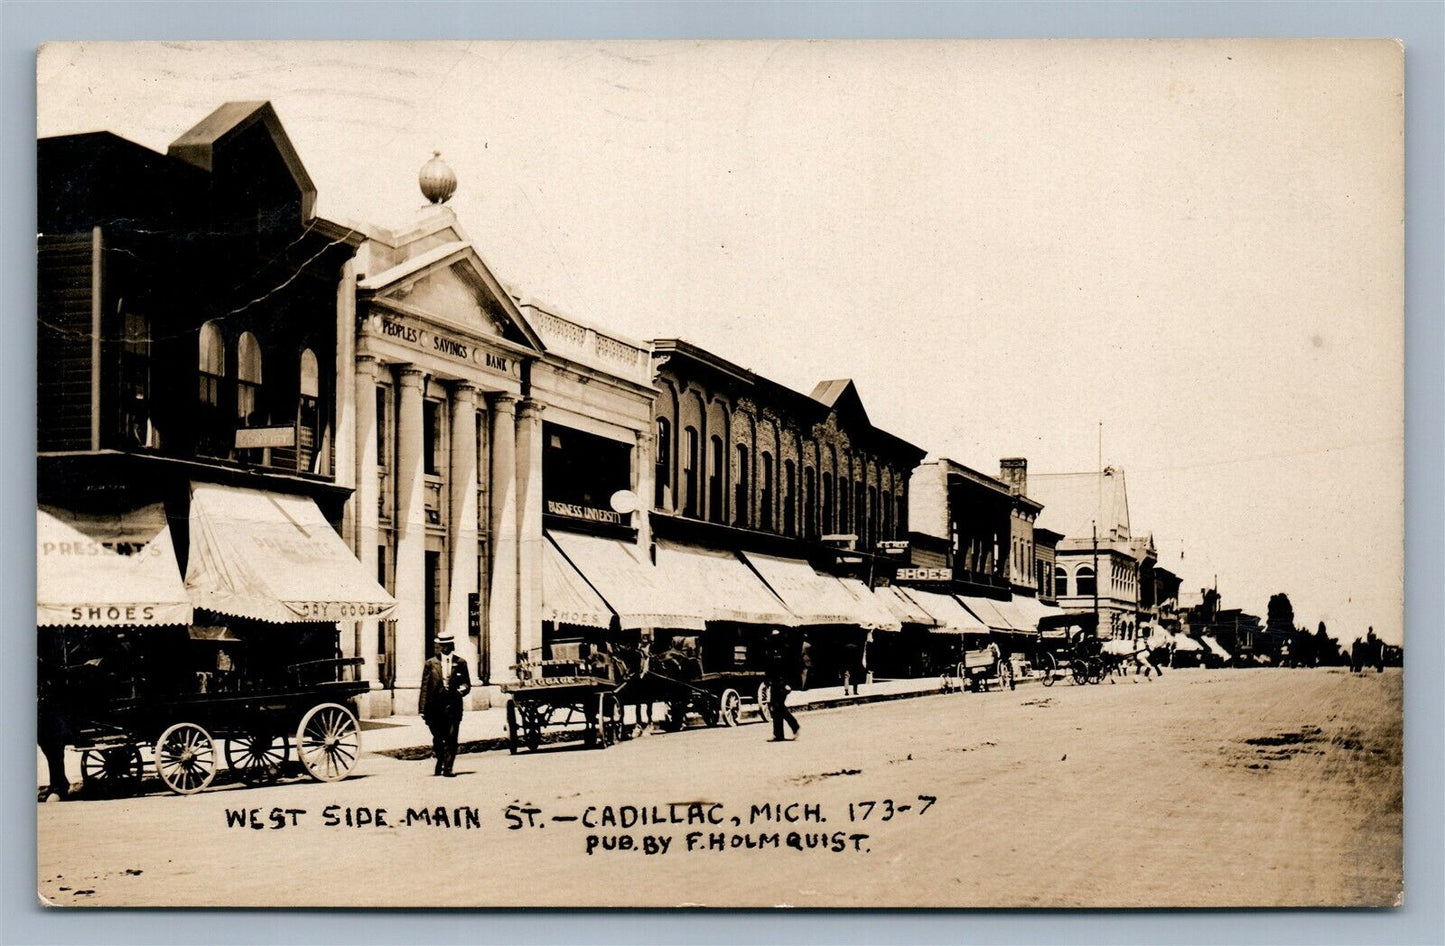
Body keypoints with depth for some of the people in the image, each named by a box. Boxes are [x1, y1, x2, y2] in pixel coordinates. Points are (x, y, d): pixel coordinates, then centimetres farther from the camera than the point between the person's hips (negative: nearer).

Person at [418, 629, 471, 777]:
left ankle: (448, 767, -1)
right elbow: (425, 687, 5)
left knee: (451, 738, -6)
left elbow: (467, 683, 13)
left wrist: (461, 690, -12)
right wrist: (423, 708, -2)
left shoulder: (460, 663, 10)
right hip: (435, 705, 0)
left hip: (453, 705, 0)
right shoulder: (431, 663, 8)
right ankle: (440, 761, 33)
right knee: (437, 738, 8)